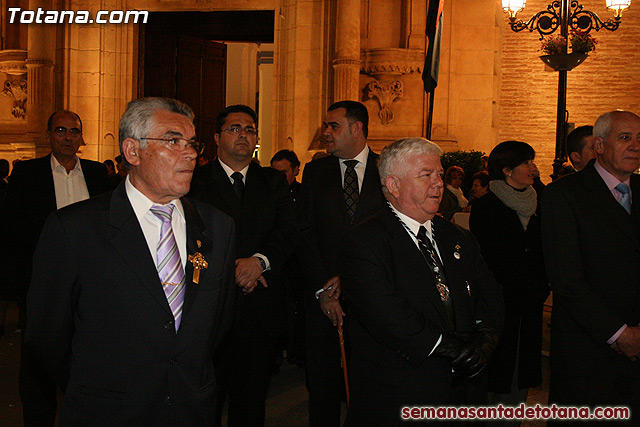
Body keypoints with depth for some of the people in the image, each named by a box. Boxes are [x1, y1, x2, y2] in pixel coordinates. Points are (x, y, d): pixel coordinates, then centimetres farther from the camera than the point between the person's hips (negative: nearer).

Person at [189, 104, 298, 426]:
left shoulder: (274, 181, 12)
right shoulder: (195, 180, 3)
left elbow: (288, 231, 0)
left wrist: (260, 260, -18)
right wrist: (230, 268, -17)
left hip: (261, 310, 3)